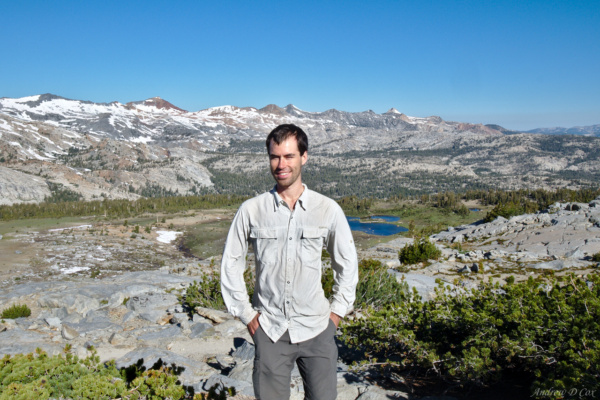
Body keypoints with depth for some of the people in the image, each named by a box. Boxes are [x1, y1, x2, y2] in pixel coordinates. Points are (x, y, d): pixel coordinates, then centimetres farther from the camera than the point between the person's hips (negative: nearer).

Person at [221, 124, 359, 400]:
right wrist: (245, 313, 4)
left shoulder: (328, 209, -3)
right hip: (269, 330, 0)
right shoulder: (251, 210, -4)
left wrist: (337, 311, 5)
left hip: (316, 329, 1)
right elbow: (231, 263, 6)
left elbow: (347, 263, 9)